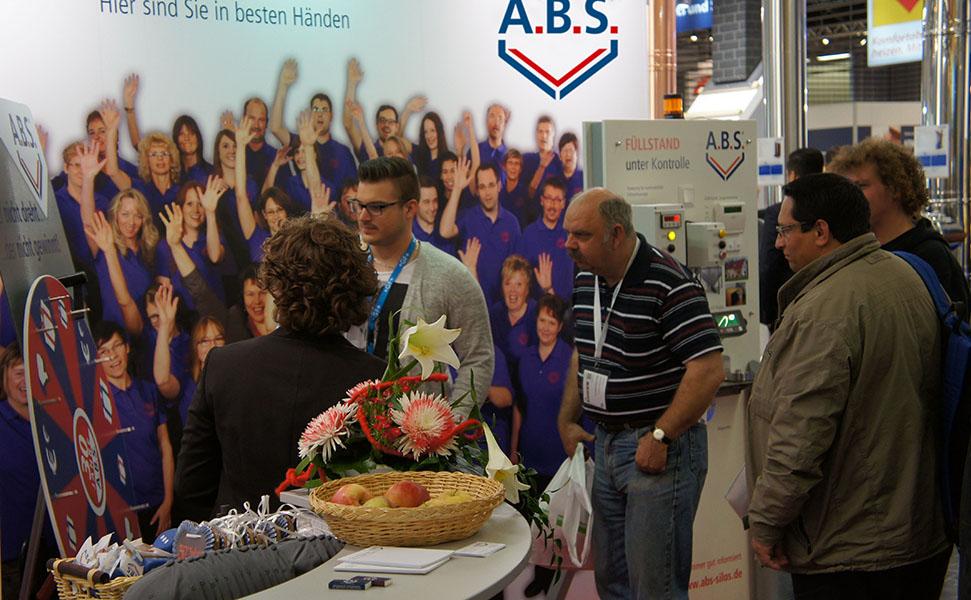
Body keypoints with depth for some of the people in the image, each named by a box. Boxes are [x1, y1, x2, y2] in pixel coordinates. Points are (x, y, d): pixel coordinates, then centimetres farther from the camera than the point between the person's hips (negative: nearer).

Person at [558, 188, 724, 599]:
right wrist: (567, 421, 14)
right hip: (605, 443, 8)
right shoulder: (586, 280, 7)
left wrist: (660, 437, -22)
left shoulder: (669, 284, -19)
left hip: (660, 448, -8)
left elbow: (709, 370, -23)